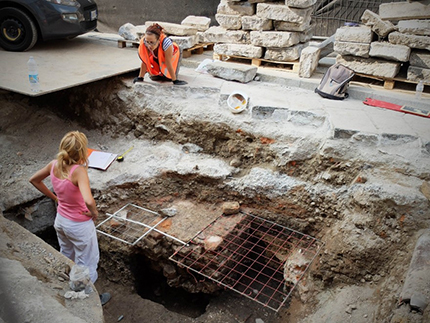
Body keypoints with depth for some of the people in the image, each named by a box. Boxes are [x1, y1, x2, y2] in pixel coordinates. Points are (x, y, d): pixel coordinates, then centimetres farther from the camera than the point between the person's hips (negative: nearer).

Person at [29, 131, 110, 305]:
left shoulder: (54, 165, -12)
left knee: (66, 257, 31)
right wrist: (94, 212, -23)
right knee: (87, 263, 17)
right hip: (79, 225, -7)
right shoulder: (79, 171, -32)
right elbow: (88, 201, -45)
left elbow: (34, 180, 7)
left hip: (61, 220, 7)